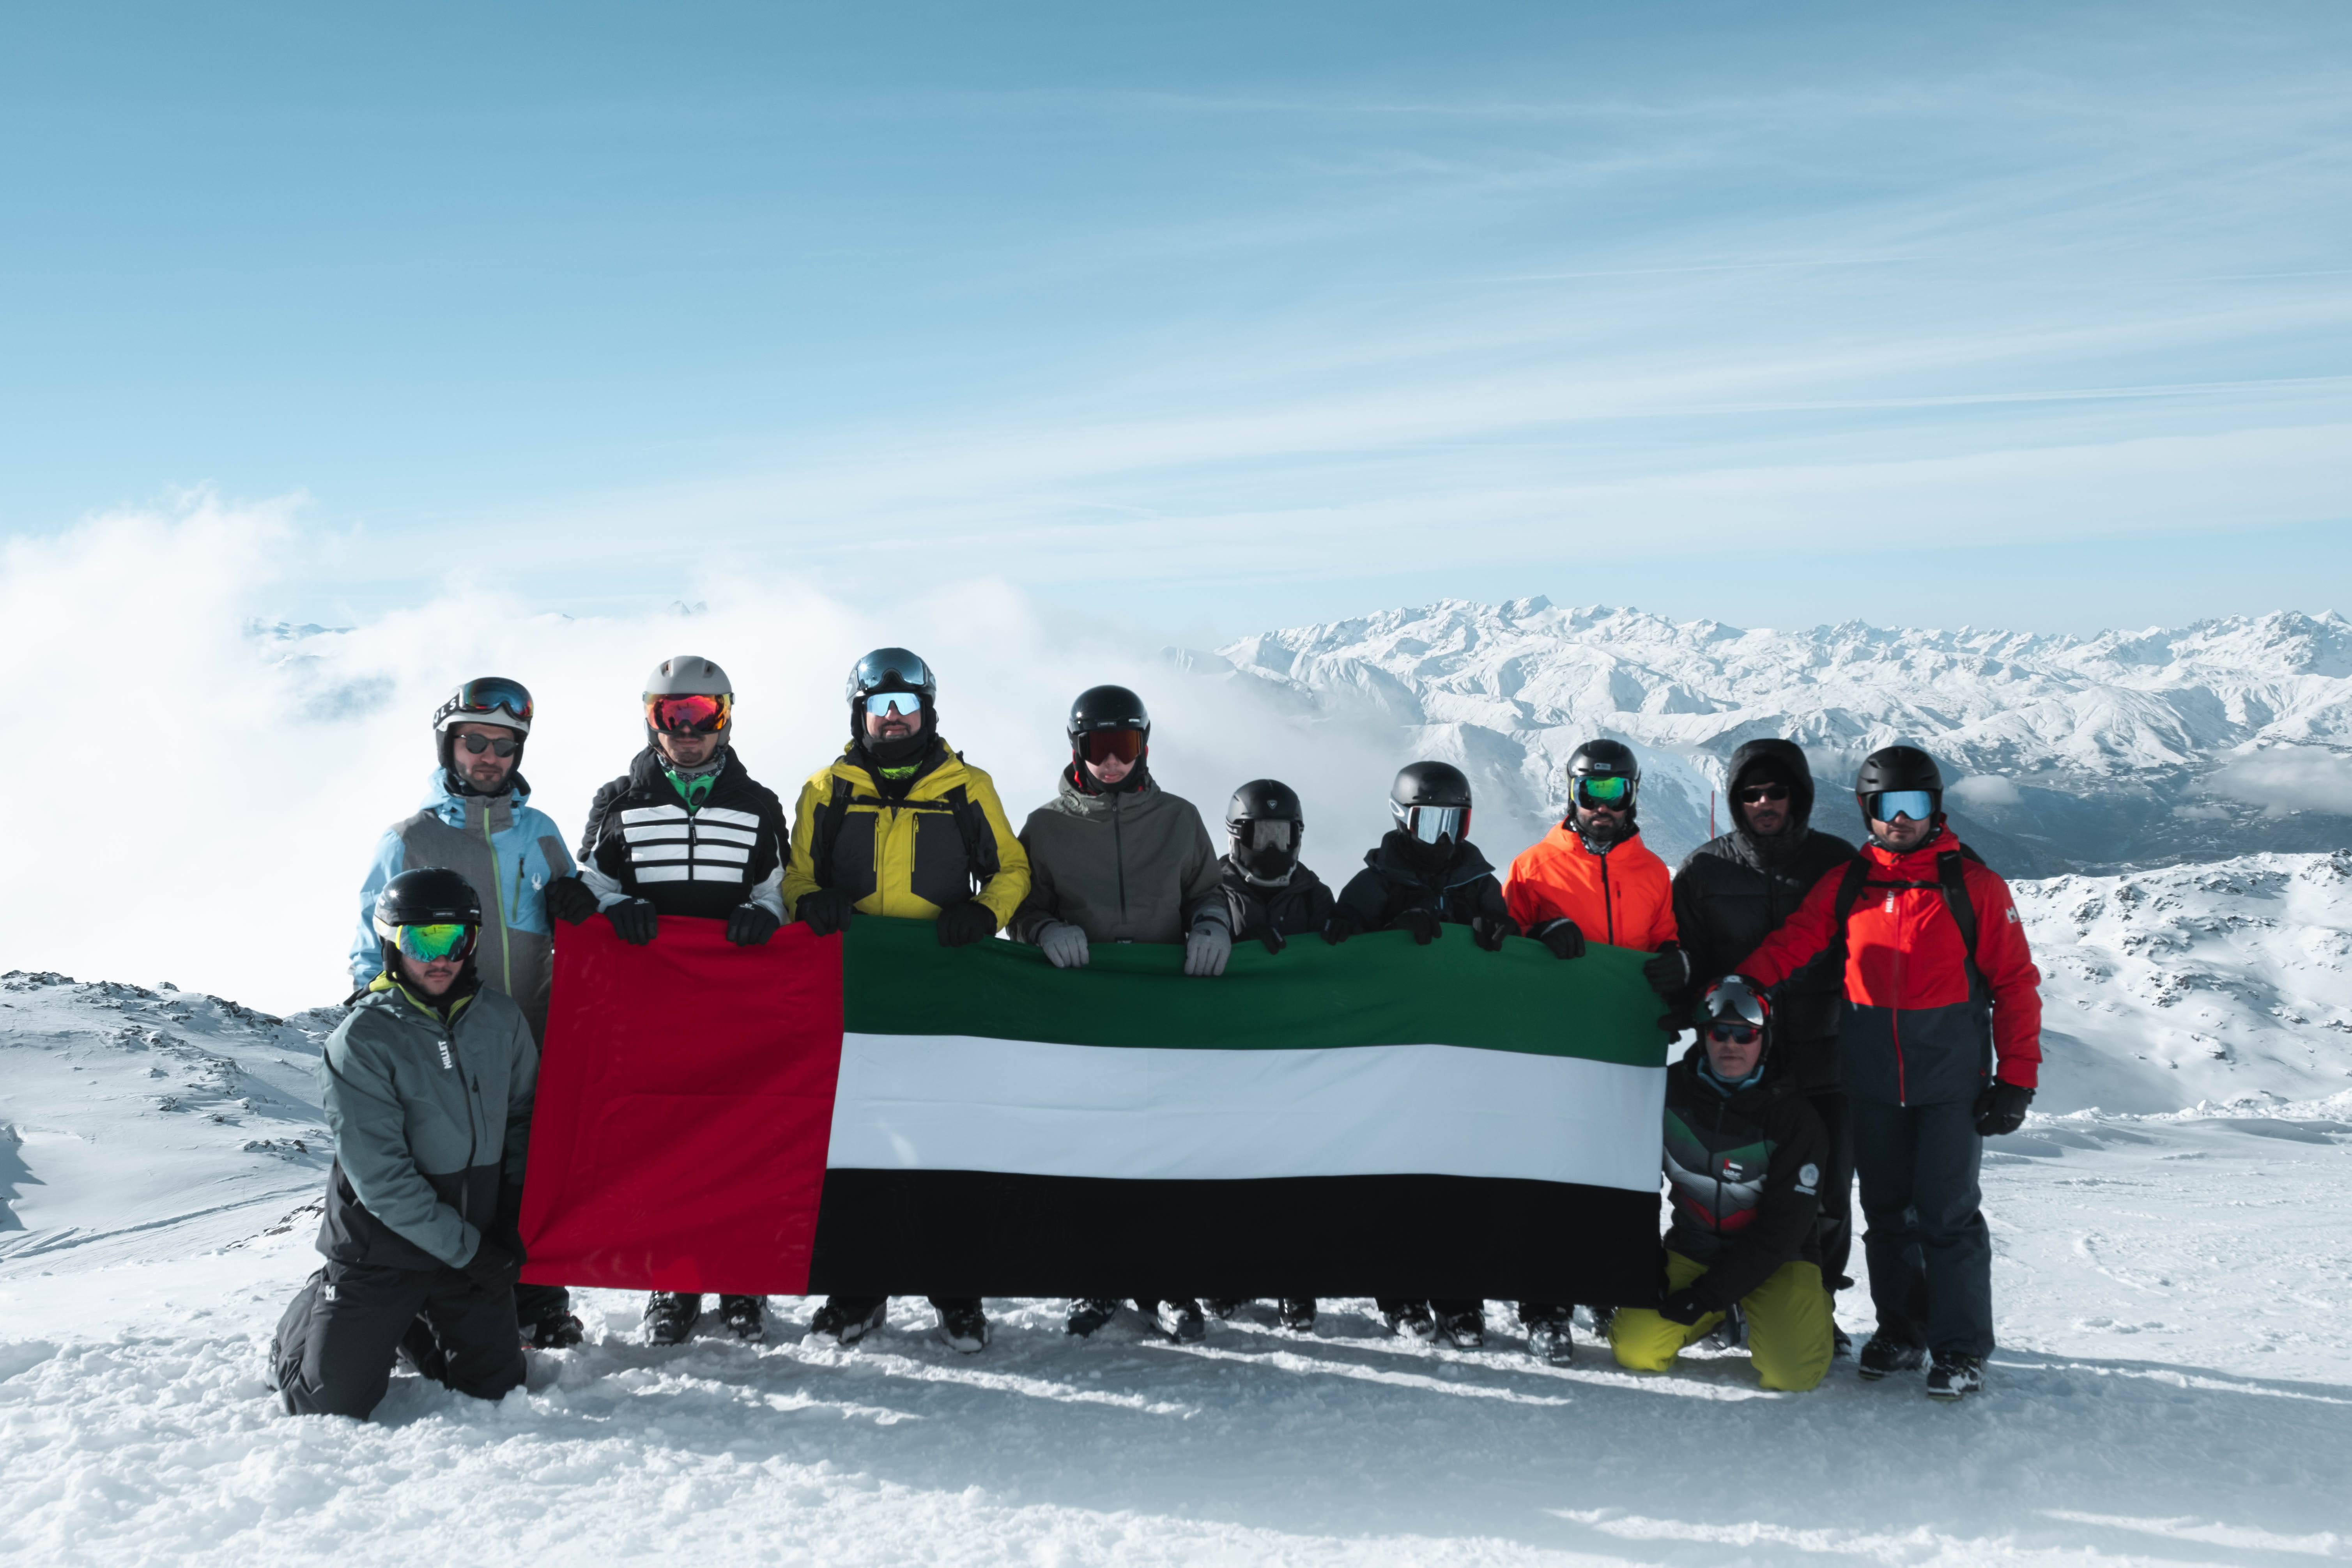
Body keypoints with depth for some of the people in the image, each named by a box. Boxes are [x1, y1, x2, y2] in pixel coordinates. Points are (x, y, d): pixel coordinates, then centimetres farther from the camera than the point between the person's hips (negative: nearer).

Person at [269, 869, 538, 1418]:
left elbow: (522, 1119, 11)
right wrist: (467, 1249, -18)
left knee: (494, 1386, 5)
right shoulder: (361, 1040, -15)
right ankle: (307, 1317, 28)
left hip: (478, 1244, 4)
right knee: (333, 1401, -5)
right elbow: (381, 1177, -18)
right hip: (382, 1245, -4)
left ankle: (412, 1326, 33)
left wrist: (510, 1221, -1)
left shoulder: (500, 1018, -1)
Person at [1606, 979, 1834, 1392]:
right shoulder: (1671, 1091, -8)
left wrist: (1705, 1295, -22)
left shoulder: (1793, 1116, -16)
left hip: (1776, 1257, -3)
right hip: (1693, 1246, 3)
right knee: (1636, 1350, -15)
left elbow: (1782, 1228, -17)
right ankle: (1720, 1315, 15)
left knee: (1790, 1372, -23)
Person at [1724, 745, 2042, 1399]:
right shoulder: (1845, 885, 7)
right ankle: (1900, 1329, 25)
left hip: (1950, 1076, -3)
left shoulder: (1973, 885, -1)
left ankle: (1961, 1348, 6)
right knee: (1886, 1209, 11)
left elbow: (2015, 983, 0)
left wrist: (2016, 1079, -6)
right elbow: (1790, 944, -2)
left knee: (1948, 1213, -4)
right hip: (1870, 1078, 3)